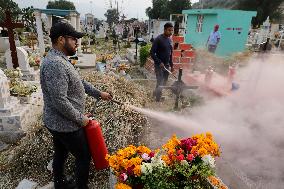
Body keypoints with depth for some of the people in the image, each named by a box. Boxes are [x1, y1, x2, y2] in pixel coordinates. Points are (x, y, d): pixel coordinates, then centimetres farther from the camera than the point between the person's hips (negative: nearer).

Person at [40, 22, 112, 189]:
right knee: (84, 156, 7)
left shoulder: (60, 60, 7)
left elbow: (79, 82, 15)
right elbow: (60, 101, -29)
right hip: (66, 125, -10)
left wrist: (99, 93, 13)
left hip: (57, 122, 10)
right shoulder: (55, 64, -27)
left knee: (61, 154, 24)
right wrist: (80, 118, -18)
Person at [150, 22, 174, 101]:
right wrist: (159, 62, -20)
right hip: (159, 65, -7)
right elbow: (152, 53, -14)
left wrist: (171, 65, 17)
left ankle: (155, 93, 32)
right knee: (160, 83, -7)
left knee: (164, 82, 11)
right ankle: (158, 100, 4)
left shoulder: (170, 40, 11)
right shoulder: (158, 39, -12)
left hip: (167, 65, 7)